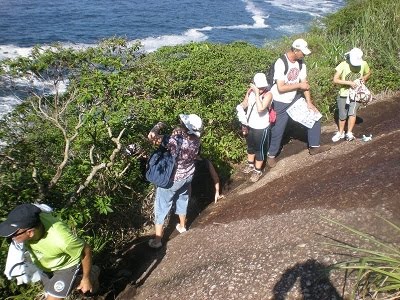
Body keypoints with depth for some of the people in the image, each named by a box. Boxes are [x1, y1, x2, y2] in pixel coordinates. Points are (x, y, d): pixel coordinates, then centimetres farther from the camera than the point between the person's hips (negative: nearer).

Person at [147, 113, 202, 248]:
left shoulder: (176, 140, -37)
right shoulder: (196, 139, -16)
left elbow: (152, 136, -43)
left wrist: (158, 126, -25)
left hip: (171, 179, -6)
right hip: (188, 175, 6)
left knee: (161, 207, 11)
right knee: (182, 199, 30)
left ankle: (157, 240, 23)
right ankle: (182, 226, 51)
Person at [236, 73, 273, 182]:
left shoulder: (268, 94, -23)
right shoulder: (250, 91, -7)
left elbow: (260, 109, -37)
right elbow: (245, 103, 10)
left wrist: (257, 93, -35)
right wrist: (240, 108, -7)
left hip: (261, 128, -6)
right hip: (250, 125, 6)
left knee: (259, 149, 11)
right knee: (250, 146, 25)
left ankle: (258, 170, 31)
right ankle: (250, 164, 49)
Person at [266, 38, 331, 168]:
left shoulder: (301, 63, -3)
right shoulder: (280, 63, -25)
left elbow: (304, 84, 0)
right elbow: (281, 88, -28)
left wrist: (309, 103, -5)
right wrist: (299, 85, -18)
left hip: (295, 99, 7)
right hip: (280, 102, -7)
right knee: (277, 130, 1)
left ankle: (314, 146, 23)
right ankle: (271, 155, 24)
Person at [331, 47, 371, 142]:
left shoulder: (364, 64, -8)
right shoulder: (343, 65, -16)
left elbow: (368, 73, 13)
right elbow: (335, 80, -19)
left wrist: (364, 78, -9)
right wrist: (349, 82, -26)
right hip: (343, 94, -1)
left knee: (352, 112, -16)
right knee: (342, 116, 8)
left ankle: (349, 133, -4)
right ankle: (340, 133, 28)